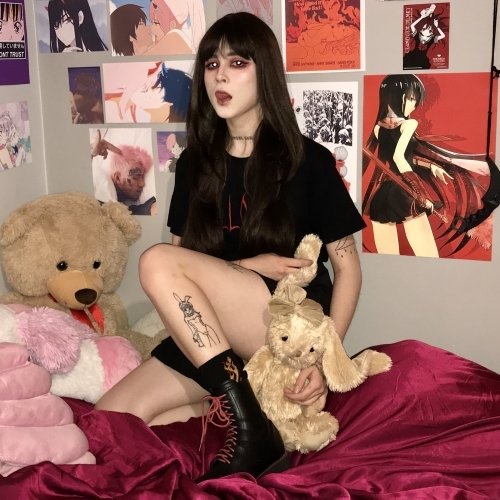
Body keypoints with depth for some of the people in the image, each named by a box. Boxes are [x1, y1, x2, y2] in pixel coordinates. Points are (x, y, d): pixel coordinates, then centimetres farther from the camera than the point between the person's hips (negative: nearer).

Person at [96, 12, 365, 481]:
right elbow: (184, 255, 9)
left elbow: (347, 268, -2)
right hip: (211, 333, 5)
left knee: (156, 262, -27)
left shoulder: (309, 161, -3)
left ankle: (249, 428, -23)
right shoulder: (195, 162, 9)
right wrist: (247, 266, -10)